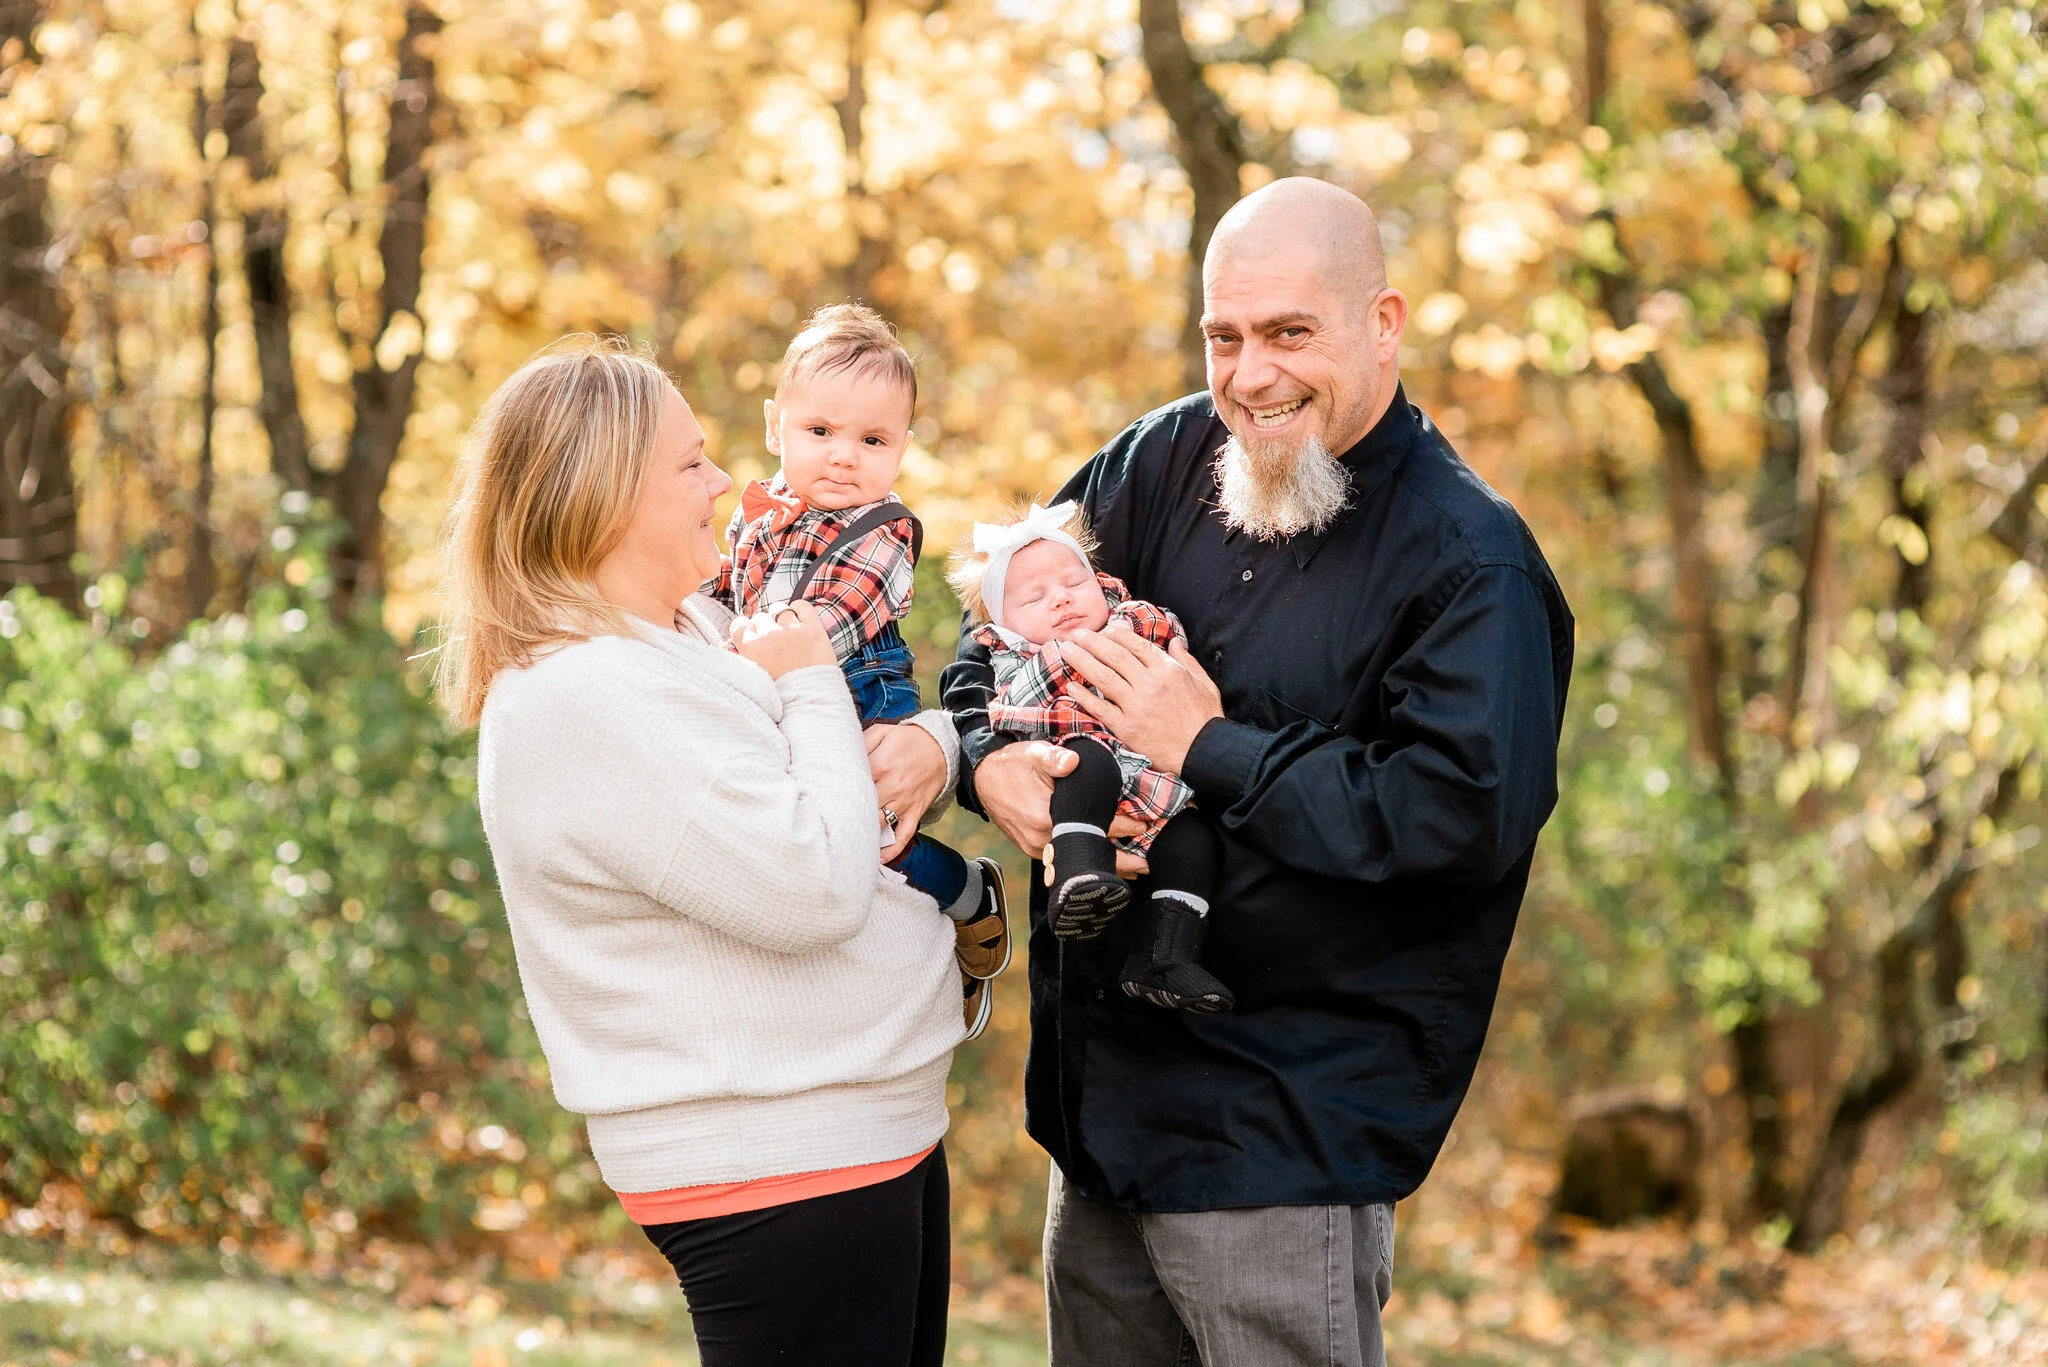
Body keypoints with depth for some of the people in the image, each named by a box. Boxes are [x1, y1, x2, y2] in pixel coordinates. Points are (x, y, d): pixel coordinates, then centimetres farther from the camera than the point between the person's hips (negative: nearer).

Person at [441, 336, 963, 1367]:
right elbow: (813, 887, -25)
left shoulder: (697, 631, 11)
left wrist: (928, 743, -1)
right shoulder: (584, 698, -20)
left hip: (871, 1129, 10)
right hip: (779, 1168, -10)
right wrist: (814, 690, -11)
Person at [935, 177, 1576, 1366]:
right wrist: (990, 757, -10)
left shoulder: (1470, 558, -13)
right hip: (1104, 1090, 7)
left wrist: (1207, 748, -19)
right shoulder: (1166, 462, 7)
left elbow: (1469, 813, -24)